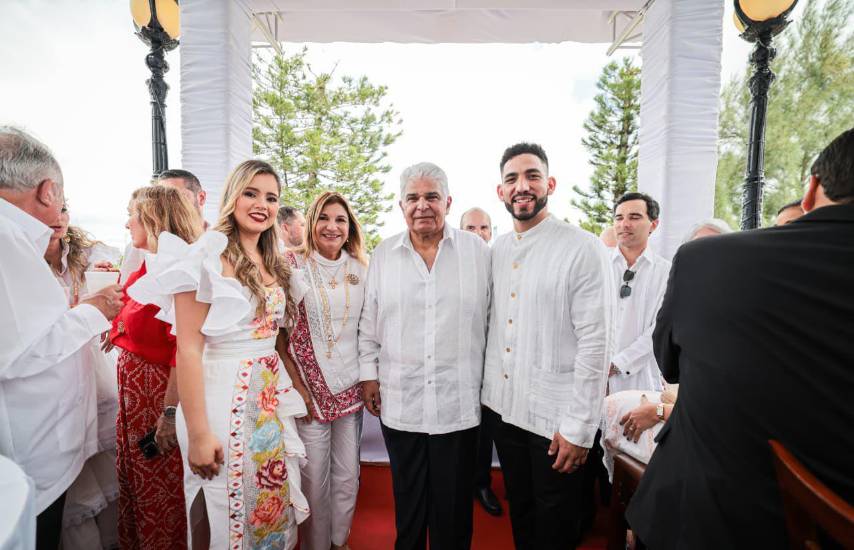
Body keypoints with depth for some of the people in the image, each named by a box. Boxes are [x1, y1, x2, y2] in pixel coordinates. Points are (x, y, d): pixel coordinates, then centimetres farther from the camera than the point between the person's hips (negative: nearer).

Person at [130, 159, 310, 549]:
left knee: (273, 505, 19)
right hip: (224, 396, -6)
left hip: (272, 397, 7)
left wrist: (296, 393, 11)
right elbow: (188, 350, -16)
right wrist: (198, 434, -16)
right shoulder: (207, 257, -12)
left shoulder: (276, 265, 9)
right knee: (223, 514, 13)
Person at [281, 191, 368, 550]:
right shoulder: (294, 264, -7)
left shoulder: (360, 268, 3)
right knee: (314, 478, 8)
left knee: (347, 476, 14)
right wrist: (297, 385, -10)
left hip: (350, 386, 3)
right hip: (309, 387, -3)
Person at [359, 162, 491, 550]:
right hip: (399, 401, 2)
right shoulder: (382, 255, 3)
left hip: (458, 401, -1)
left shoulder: (478, 252, -2)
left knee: (453, 504, 15)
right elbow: (368, 324, 7)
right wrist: (368, 374, 5)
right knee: (408, 497, 20)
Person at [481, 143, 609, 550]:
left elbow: (594, 343, -15)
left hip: (555, 414, -5)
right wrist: (485, 391, 5)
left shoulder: (582, 248, -13)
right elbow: (490, 327, 8)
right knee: (519, 511, 24)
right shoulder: (496, 250, 4)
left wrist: (579, 427, -15)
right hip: (503, 407, 5)